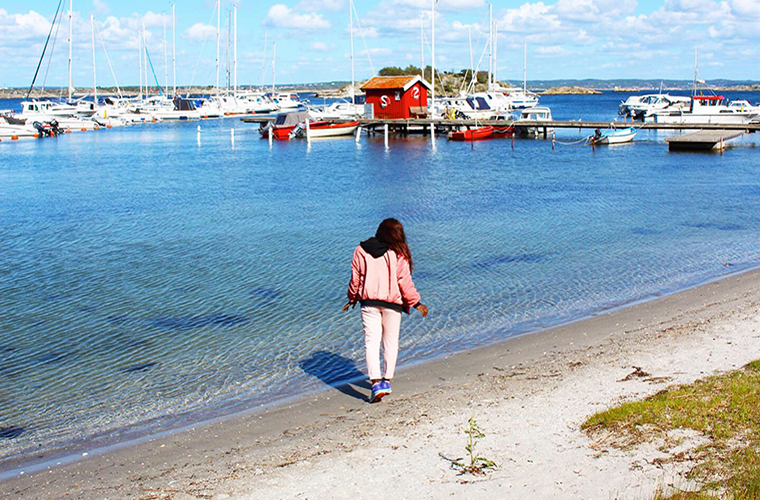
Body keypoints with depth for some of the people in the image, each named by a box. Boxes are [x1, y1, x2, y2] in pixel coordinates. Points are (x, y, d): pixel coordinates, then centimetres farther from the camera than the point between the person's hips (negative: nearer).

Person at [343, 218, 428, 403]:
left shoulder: (361, 251, 1)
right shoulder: (398, 255, -5)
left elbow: (355, 279, 6)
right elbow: (405, 283, -5)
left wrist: (352, 299, 20)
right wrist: (416, 303, 5)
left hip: (369, 303, 1)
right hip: (392, 304, -1)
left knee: (371, 341, -2)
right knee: (390, 341, 13)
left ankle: (376, 382, -16)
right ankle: (387, 379, 20)